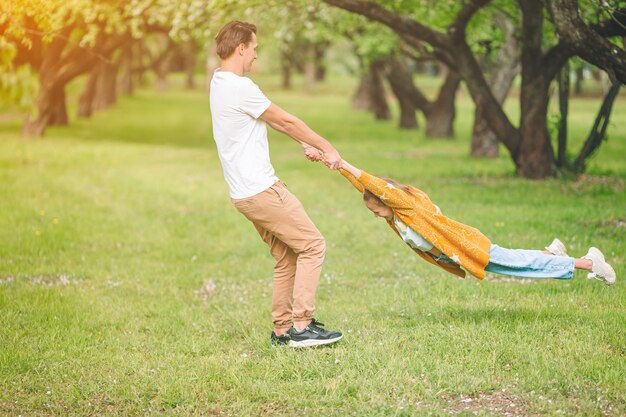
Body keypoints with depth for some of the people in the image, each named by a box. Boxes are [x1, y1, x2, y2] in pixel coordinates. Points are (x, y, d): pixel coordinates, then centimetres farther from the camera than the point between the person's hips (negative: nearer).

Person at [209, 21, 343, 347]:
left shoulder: (220, 83, 14)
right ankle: (301, 326, -6)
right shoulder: (239, 87, -17)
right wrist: (327, 148, 1)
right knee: (312, 245, -5)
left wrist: (307, 145, 19)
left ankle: (282, 329, 18)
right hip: (261, 190, -10)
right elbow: (286, 121, -9)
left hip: (246, 193, 10)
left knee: (287, 257, 15)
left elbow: (274, 121, 18)